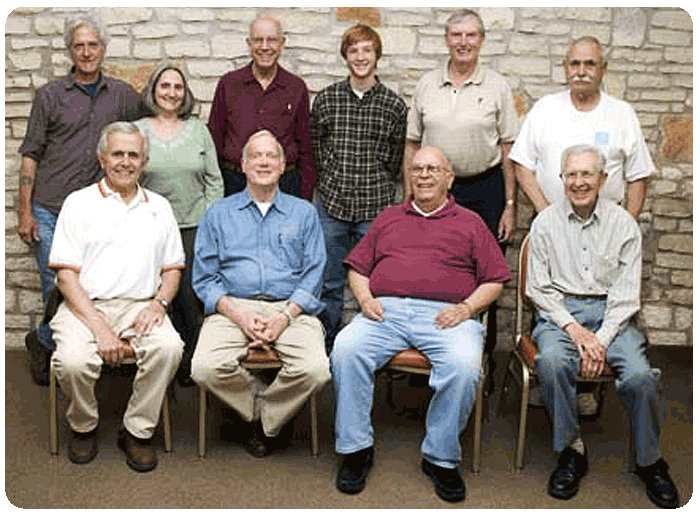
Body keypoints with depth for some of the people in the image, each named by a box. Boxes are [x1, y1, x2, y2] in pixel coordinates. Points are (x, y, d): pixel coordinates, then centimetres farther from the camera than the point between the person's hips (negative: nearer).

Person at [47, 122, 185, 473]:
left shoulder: (158, 207, 16)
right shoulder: (79, 203, 6)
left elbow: (172, 268, 17)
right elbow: (66, 274, -2)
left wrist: (158, 302, -6)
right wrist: (99, 326, -15)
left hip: (140, 306, 2)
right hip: (85, 305, -2)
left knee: (169, 348, -29)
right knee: (73, 361, -30)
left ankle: (138, 431, -8)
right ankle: (83, 427, 3)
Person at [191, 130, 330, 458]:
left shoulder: (304, 213, 18)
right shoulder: (219, 214, 18)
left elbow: (313, 274, 8)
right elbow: (204, 277, 8)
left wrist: (285, 316, -10)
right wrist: (237, 313, -10)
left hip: (291, 310, 0)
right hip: (234, 308, 0)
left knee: (315, 370, -28)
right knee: (205, 369, -28)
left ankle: (265, 421, 1)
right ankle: (262, 409, 2)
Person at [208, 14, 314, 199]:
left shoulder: (297, 87, 5)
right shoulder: (228, 84, 5)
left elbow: (305, 147, 9)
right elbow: (214, 139, 8)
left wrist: (306, 196, 5)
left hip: (285, 183, 0)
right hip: (235, 182, 0)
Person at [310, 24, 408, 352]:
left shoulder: (394, 105, 2)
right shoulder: (326, 99, 5)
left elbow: (395, 158, 8)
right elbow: (315, 148, 11)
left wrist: (376, 189, 6)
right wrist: (333, 183, 7)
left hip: (376, 207, -1)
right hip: (332, 204, 1)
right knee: (329, 284, 7)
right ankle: (327, 351, 21)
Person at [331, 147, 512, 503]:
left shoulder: (470, 223, 20)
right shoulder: (388, 218, 28)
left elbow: (495, 280, 13)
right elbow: (357, 267, 24)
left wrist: (466, 307, -4)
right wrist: (365, 298, 3)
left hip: (444, 314, -2)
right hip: (386, 311, 2)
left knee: (464, 365, -33)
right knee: (346, 349, -27)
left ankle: (441, 458, -15)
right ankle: (356, 448, -14)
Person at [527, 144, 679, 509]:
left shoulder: (623, 224, 4)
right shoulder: (545, 223, 5)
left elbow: (627, 294, 0)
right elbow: (539, 288, 3)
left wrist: (602, 338, -13)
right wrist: (573, 328, -12)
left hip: (610, 312, 0)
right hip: (559, 311, 0)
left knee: (640, 375, -25)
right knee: (552, 363, -33)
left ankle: (650, 462, -2)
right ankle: (571, 451, -14)